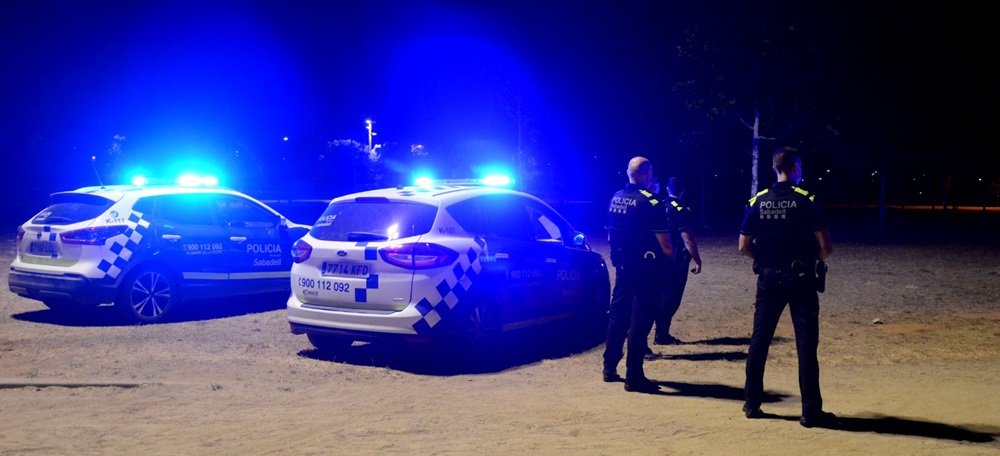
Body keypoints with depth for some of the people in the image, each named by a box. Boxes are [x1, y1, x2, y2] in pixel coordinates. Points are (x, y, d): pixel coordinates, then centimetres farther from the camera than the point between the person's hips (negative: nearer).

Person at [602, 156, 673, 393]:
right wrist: (671, 257, 1)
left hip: (622, 265, 7)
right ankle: (634, 377, 0)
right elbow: (665, 244, -17)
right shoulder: (651, 202, -16)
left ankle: (610, 368, 25)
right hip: (646, 267, -7)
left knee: (618, 314, 17)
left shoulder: (615, 199, 6)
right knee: (640, 320, -3)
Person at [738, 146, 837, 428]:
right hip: (800, 278, -3)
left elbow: (744, 247, 1)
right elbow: (826, 248, -11)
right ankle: (811, 411, 2)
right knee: (806, 344, 0)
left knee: (759, 341, 11)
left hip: (768, 278, 3)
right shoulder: (807, 201, -9)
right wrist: (815, 256, 10)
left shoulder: (757, 202, 1)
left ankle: (752, 404, 17)